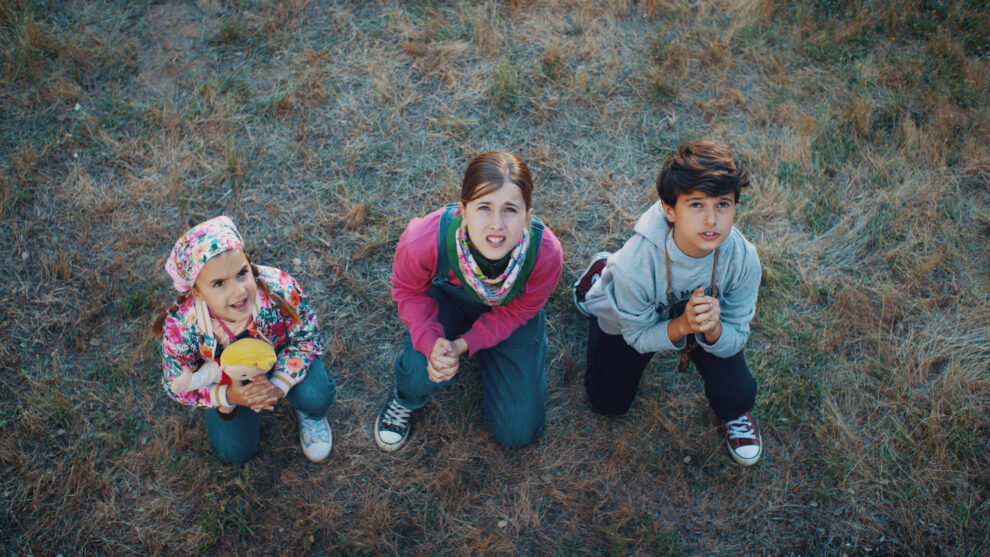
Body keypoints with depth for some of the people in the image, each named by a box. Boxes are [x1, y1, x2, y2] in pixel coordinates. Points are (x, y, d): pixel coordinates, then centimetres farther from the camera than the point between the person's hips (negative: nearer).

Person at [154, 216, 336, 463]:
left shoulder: (279, 288, -39)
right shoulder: (181, 326, -37)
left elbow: (306, 338, -20)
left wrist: (279, 385, -33)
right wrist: (228, 396, -35)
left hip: (281, 356, 0)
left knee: (315, 397, -28)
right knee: (234, 452, -5)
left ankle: (310, 415, 11)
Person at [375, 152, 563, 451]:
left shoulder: (546, 254, -39)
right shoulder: (423, 241, -40)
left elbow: (519, 310, -18)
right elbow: (409, 289, -16)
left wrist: (464, 344, -30)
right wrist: (431, 342, -32)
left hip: (509, 310, 1)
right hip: (448, 298, -1)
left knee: (517, 432, 4)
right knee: (425, 374, -30)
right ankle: (405, 398, 11)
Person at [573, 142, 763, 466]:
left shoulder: (742, 259, -35)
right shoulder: (635, 264, -42)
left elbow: (735, 340, -22)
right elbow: (639, 337, -25)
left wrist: (712, 329, -46)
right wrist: (683, 326, -45)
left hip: (712, 321, 1)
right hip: (635, 320, -1)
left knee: (737, 396, -19)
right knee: (609, 404, 19)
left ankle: (734, 413, 24)